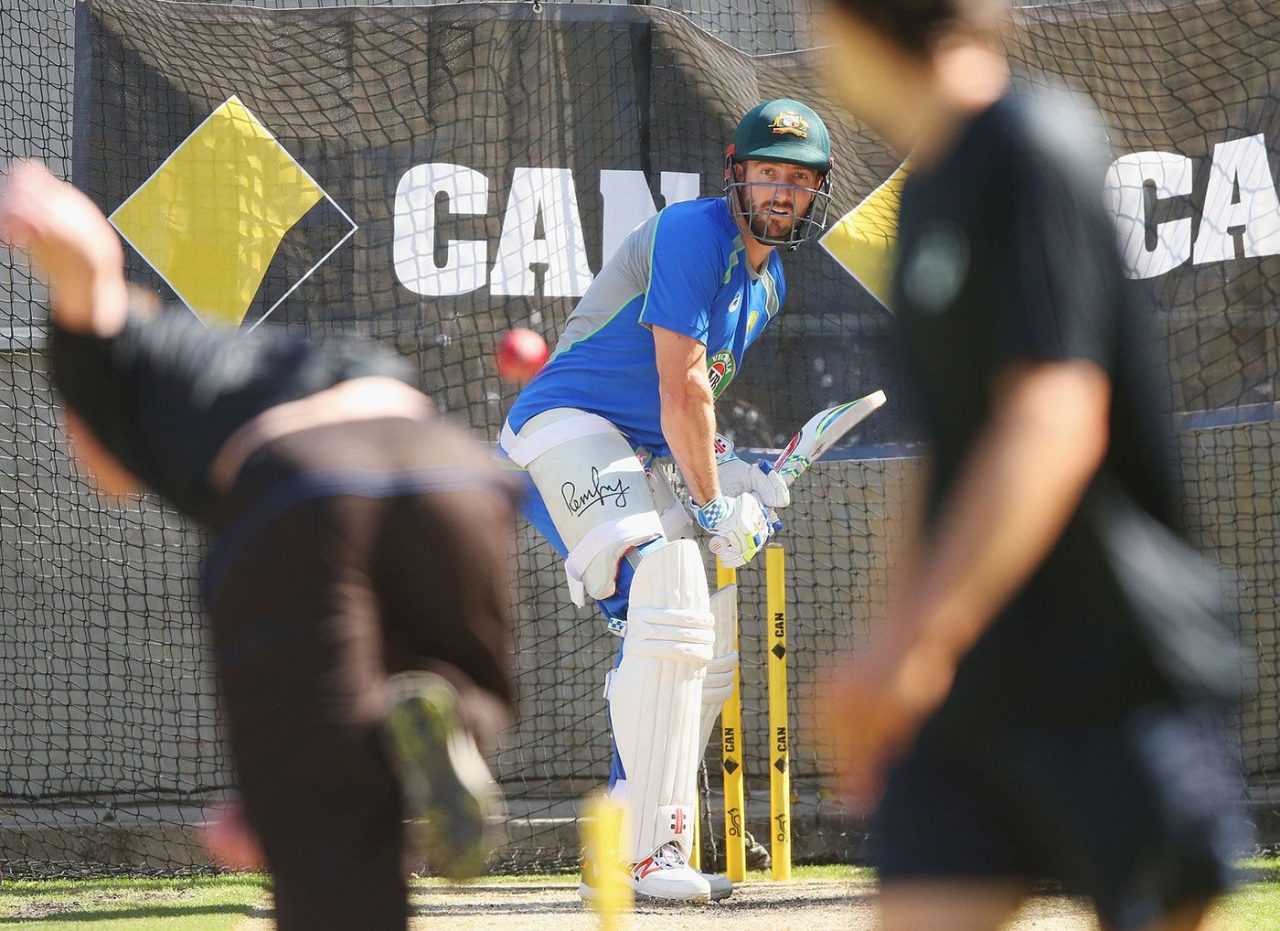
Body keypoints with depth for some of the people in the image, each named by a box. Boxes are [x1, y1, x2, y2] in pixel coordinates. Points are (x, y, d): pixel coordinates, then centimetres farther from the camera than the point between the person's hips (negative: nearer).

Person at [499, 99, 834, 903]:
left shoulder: (769, 282, 15)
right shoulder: (693, 234, -16)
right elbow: (680, 390, -19)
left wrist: (737, 474, 4)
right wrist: (715, 506, -13)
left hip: (639, 458, 11)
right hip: (566, 427, -11)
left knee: (709, 652, 11)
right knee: (672, 605, -27)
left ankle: (617, 855, 17)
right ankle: (649, 857, -30)